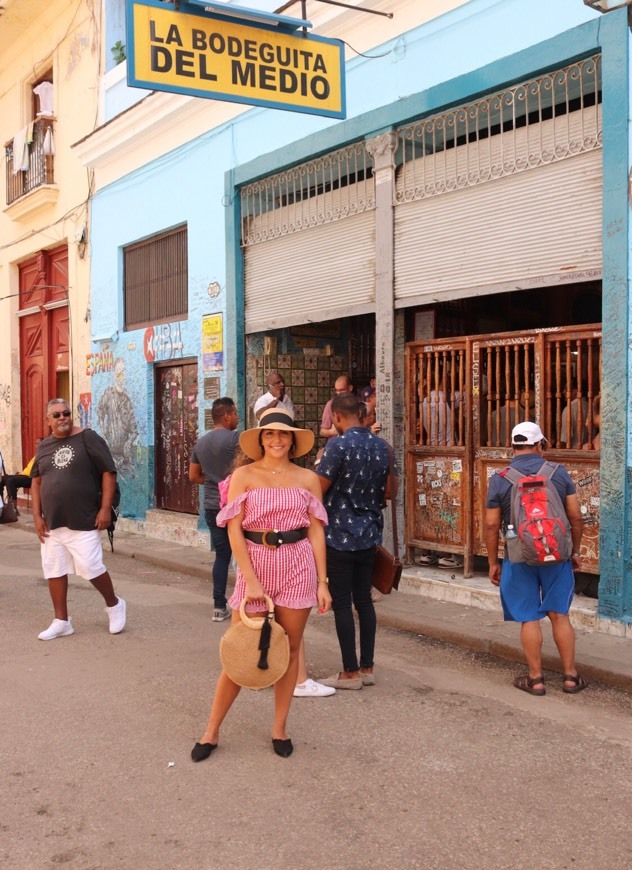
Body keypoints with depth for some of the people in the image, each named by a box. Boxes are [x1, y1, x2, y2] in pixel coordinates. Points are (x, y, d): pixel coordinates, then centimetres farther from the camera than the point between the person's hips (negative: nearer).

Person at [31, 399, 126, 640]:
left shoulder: (87, 438, -6)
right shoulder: (44, 447, 10)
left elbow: (109, 472, -8)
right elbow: (36, 482, 16)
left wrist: (105, 508, -13)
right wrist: (37, 516, 7)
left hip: (83, 521, -5)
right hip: (52, 523, 6)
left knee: (91, 568, -6)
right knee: (54, 571, 7)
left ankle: (114, 605, 20)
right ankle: (61, 621, 20)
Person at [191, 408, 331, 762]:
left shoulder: (307, 478, 5)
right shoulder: (244, 475, 0)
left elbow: (316, 533, 5)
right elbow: (234, 530, -5)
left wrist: (322, 582, 1)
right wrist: (251, 581, -11)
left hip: (298, 566, 2)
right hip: (255, 563, -1)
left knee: (290, 650, 8)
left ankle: (280, 728, 23)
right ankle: (212, 730, 16)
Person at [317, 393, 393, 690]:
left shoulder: (338, 445, -16)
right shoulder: (381, 446, 5)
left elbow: (317, 489, -15)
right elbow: (389, 492, 13)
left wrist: (321, 463, 3)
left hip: (340, 537, -7)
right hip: (369, 535, 7)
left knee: (342, 605, 1)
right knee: (364, 601, 13)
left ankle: (350, 673, 7)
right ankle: (367, 668, 18)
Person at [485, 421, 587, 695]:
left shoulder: (499, 480, -5)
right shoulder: (559, 473, -2)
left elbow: (491, 525, -4)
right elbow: (576, 517, 1)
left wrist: (493, 562, 5)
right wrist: (575, 551, 14)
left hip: (519, 559, -1)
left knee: (529, 618, 7)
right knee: (559, 614, 12)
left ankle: (535, 678, 14)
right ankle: (570, 675, 19)